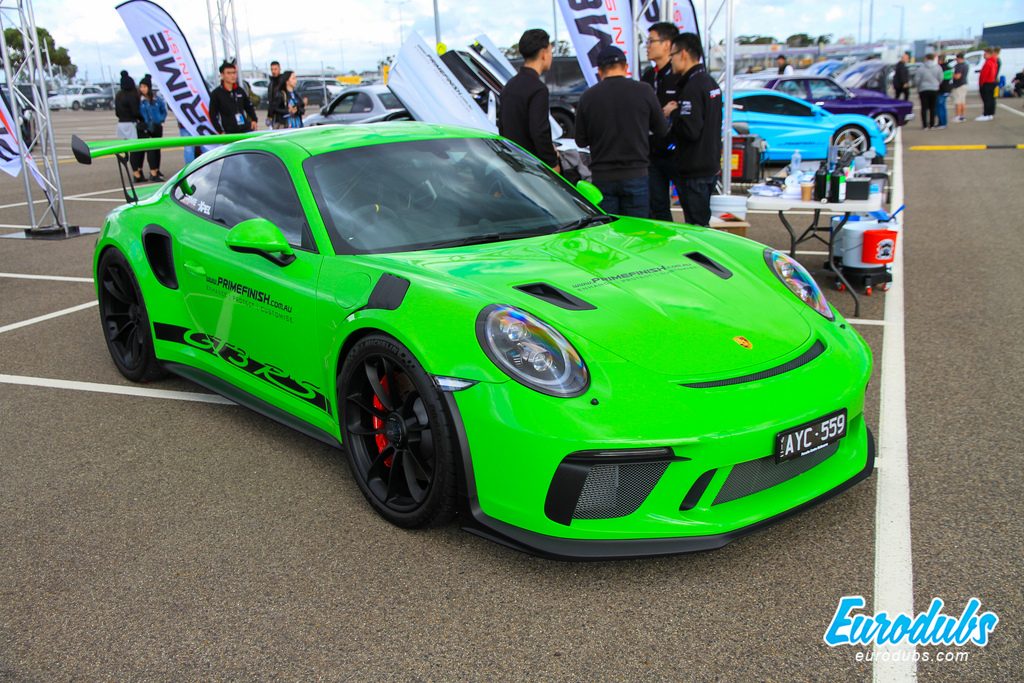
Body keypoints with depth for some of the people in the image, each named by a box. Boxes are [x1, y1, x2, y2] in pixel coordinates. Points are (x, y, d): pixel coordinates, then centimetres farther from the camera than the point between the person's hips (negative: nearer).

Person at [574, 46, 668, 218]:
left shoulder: (588, 97, -2)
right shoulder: (643, 92, -5)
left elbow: (581, 141, 5)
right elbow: (662, 131, 5)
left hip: (602, 177, 1)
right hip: (636, 174, -1)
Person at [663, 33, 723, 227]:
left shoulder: (692, 87, -18)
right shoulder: (710, 82, 14)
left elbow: (690, 130, -26)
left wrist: (672, 114, -13)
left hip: (694, 171, -10)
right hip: (710, 166, 10)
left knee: (696, 227, -5)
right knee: (702, 223, 18)